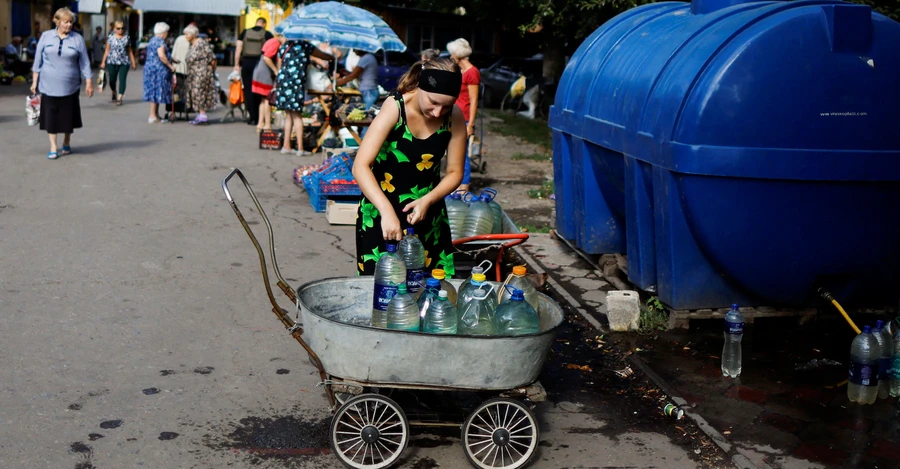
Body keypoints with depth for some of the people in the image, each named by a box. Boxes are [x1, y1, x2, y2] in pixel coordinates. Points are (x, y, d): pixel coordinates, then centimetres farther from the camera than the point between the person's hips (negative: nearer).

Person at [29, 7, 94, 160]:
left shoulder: (77, 39, 1)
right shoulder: (46, 36, 2)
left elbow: (84, 63, 3)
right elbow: (38, 61, 4)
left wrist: (89, 82, -1)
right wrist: (34, 82, 2)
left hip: (70, 86, 0)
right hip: (49, 85, 0)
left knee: (68, 116, 7)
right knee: (51, 116, 2)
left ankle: (66, 144, 25)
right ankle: (53, 147, 10)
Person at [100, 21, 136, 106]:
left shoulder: (127, 38, 5)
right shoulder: (110, 37, 3)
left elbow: (130, 51, 10)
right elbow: (107, 50, 8)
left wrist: (133, 62, 10)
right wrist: (103, 61, 6)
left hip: (124, 63, 0)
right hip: (112, 62, 0)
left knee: (122, 80, -7)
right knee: (112, 80, 6)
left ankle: (119, 98, -5)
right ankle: (114, 93, 33)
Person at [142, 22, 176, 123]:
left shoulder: (152, 40, 18)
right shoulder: (160, 41, -13)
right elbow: (161, 55, -26)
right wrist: (170, 66, -17)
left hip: (150, 67, 10)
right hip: (158, 69, -10)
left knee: (154, 91, 12)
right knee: (157, 91, -6)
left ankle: (156, 115, 16)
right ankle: (152, 116, -5)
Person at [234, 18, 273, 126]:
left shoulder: (245, 33, 8)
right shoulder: (267, 34, 1)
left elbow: (238, 49, 5)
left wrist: (237, 64, 7)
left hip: (246, 63, 1)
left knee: (249, 90, 5)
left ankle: (253, 118, 1)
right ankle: (259, 118, 7)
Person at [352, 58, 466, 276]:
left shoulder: (454, 117, -10)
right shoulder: (394, 108, -20)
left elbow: (455, 172, -1)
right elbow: (360, 166, -26)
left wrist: (428, 201, -19)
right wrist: (386, 210, -39)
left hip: (427, 213, 3)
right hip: (381, 211, -3)